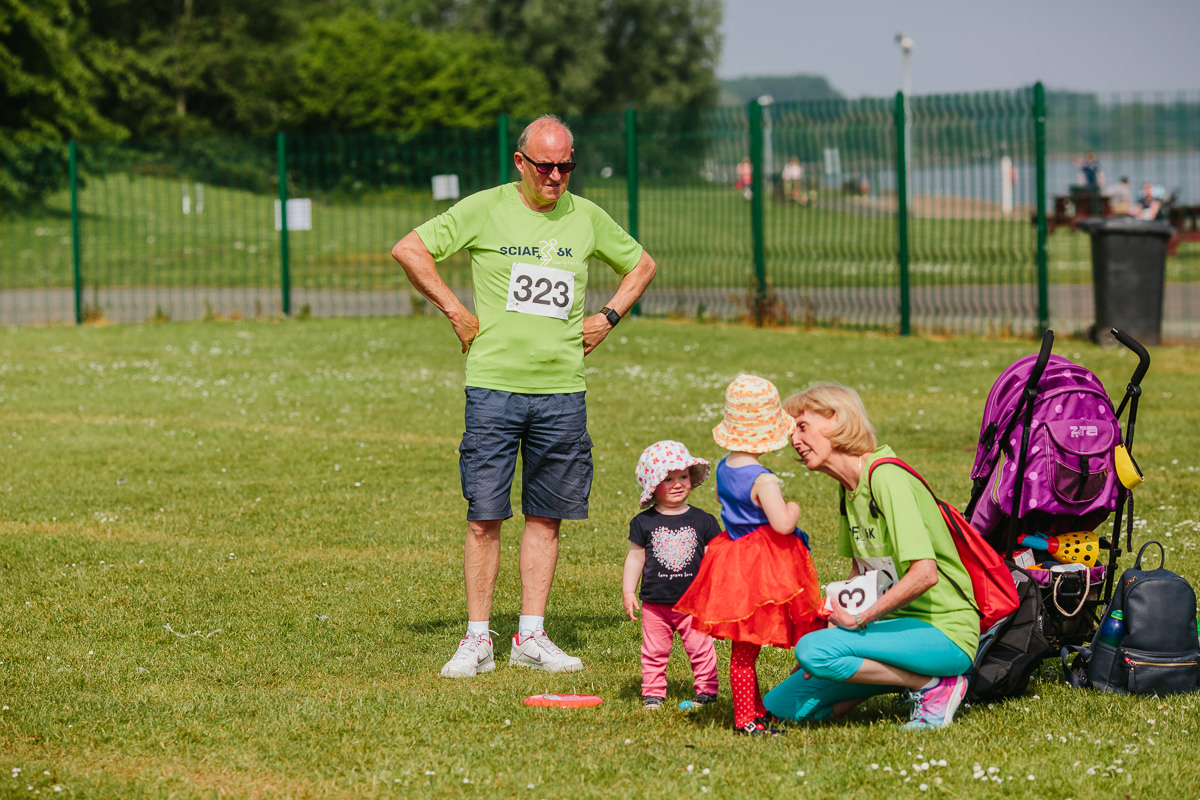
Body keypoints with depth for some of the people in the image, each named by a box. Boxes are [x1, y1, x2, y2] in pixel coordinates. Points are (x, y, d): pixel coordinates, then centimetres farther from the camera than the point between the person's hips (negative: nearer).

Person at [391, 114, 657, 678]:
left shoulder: (586, 218, 9)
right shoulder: (485, 209, -2)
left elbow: (641, 264, 24)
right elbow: (408, 250, -2)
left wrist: (608, 317, 10)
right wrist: (454, 310, -5)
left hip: (562, 391, 3)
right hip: (494, 384, -3)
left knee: (546, 516, 6)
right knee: (484, 516, -4)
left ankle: (531, 637, 13)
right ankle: (477, 640, 3)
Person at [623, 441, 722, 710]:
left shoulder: (702, 521, 1)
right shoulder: (644, 523, 0)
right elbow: (635, 557, 5)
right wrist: (628, 592, 2)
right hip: (655, 604, 0)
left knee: (701, 648, 1)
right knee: (654, 652, 6)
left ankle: (706, 690, 13)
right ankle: (653, 692, 17)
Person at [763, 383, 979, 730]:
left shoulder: (886, 477, -18)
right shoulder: (850, 487, 11)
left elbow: (924, 574, -27)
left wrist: (861, 619, -19)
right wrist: (840, 616, 4)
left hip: (945, 633, -9)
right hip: (901, 623, 9)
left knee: (813, 650, -28)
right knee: (779, 705, -1)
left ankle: (934, 687, -12)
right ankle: (908, 677, 9)